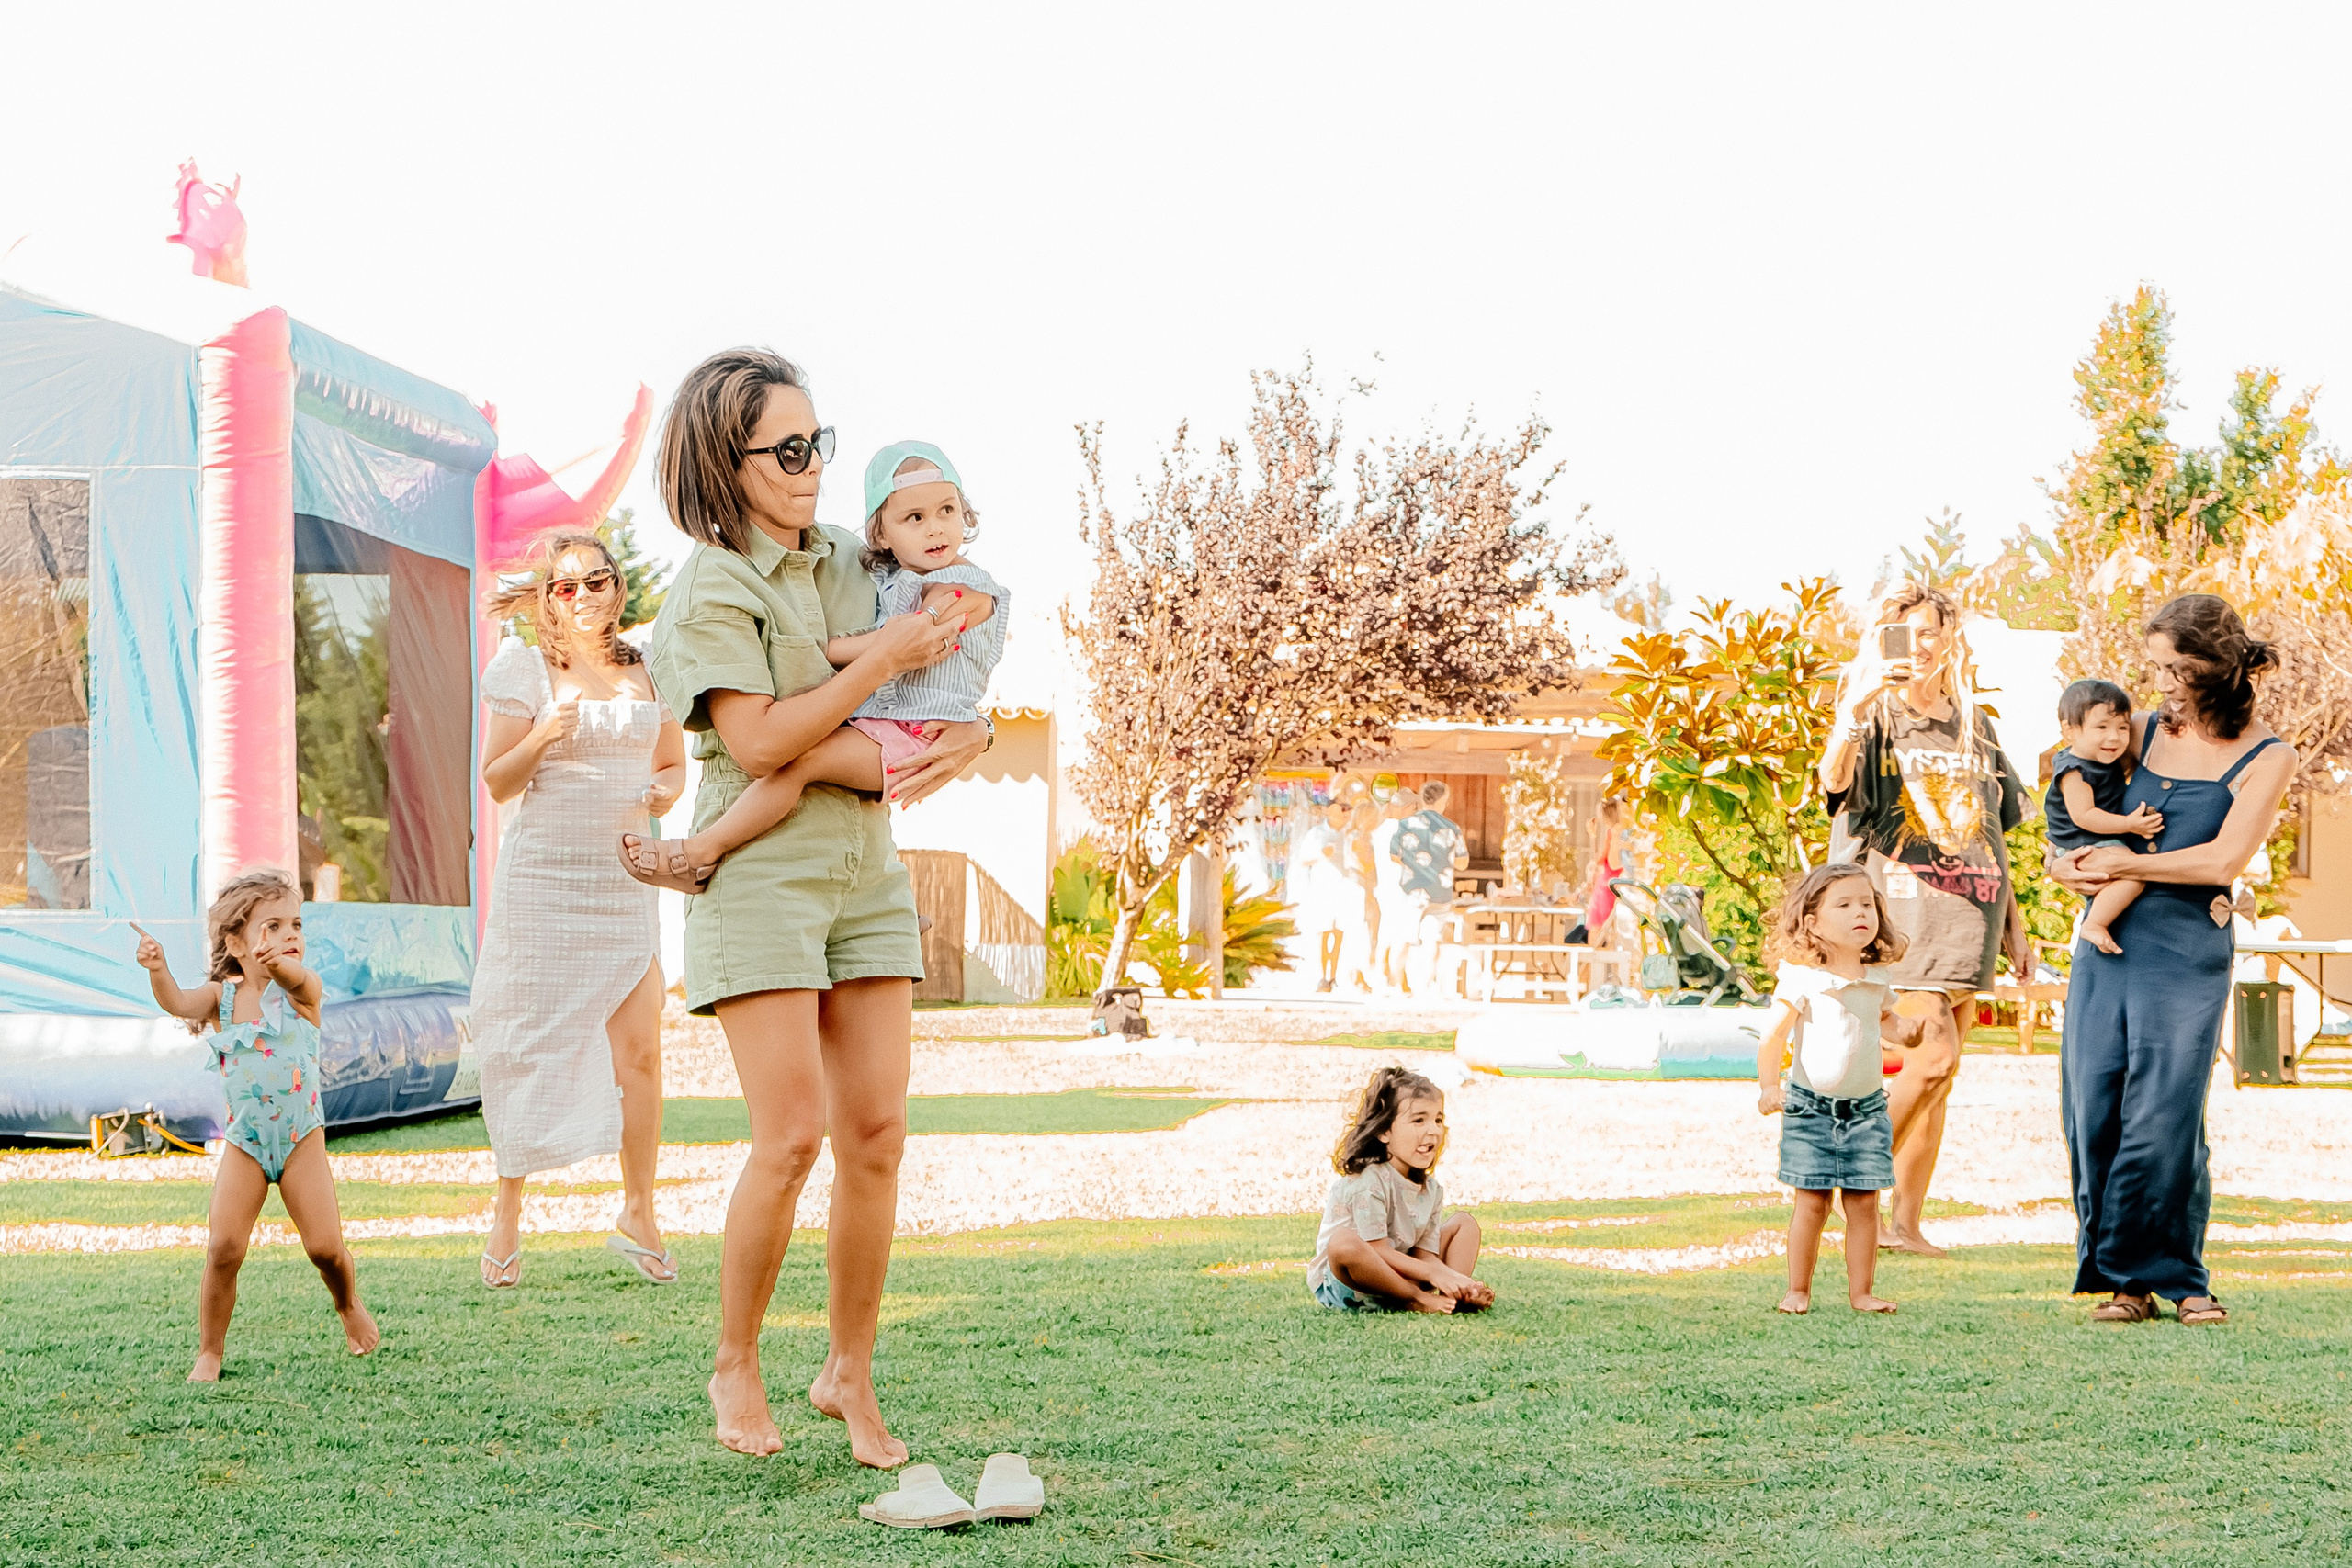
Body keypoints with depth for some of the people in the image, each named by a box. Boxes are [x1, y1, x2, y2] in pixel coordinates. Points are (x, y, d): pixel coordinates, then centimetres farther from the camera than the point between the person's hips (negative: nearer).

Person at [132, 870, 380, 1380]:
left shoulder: (300, 992, -9)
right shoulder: (222, 997, -2)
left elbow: (298, 980, -33)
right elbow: (178, 1003, -20)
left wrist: (278, 964, -58)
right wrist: (158, 971, -43)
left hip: (301, 1138, -1)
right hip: (244, 1144, 1)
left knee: (325, 1246, -5)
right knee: (223, 1247, -9)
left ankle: (348, 1305, 28)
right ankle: (210, 1351, 6)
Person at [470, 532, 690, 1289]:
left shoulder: (647, 672, 10)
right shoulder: (525, 668, -1)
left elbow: (673, 763, 20)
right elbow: (497, 782, -1)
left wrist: (665, 791, -3)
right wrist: (540, 738, -20)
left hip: (625, 882, 3)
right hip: (543, 878, -3)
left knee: (639, 1052, -3)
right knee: (529, 1050, 0)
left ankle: (638, 1216, 9)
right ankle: (507, 1213, 13)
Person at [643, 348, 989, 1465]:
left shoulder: (848, 563, 12)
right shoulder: (710, 588, -7)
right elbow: (757, 742, -18)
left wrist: (967, 734, -4)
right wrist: (883, 659, -15)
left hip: (865, 869, 6)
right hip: (759, 871, -6)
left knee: (877, 1134, 1)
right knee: (792, 1134, -12)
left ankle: (850, 1374, 13)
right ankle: (736, 1366, 7)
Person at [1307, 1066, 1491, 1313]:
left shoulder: (1431, 1190, 4)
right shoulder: (1369, 1181, -21)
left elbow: (1425, 1254, 0)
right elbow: (1378, 1252, -25)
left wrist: (1455, 1281, -21)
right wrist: (1434, 1273, -30)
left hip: (1398, 1276, 8)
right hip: (1340, 1282, -8)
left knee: (1464, 1222, 8)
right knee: (1344, 1240, -41)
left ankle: (1459, 1295, -19)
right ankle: (1417, 1301, -27)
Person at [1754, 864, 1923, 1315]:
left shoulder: (1875, 978, 6)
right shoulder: (1802, 978, -11)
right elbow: (1774, 1032, -15)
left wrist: (1900, 1026, 3)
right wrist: (1768, 1084, -26)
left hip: (1867, 1108, 4)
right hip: (1811, 1107, -4)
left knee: (1864, 1202, 2)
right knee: (1812, 1202, -2)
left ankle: (1861, 1291, 10)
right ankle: (1798, 1290, 9)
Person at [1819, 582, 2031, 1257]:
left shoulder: (1974, 726, 18)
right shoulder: (1876, 718, 1)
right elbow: (1834, 780, -23)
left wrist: (2014, 922, 19)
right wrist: (1857, 705, -38)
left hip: (1967, 914, 5)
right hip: (1902, 904, -5)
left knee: (1938, 1073, 3)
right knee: (1934, 1055, -18)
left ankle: (1905, 1221, 6)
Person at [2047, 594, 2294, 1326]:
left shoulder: (2266, 758, -1)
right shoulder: (2146, 730, 12)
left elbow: (2223, 860, -12)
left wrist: (2120, 864, -7)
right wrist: (2070, 864, 2)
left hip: (2187, 950, -4)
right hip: (2107, 938, 4)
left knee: (2164, 1118, -9)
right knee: (2093, 1111, 0)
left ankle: (2178, 1279, 6)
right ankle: (2121, 1279, 9)